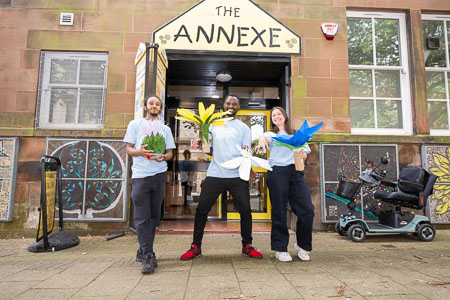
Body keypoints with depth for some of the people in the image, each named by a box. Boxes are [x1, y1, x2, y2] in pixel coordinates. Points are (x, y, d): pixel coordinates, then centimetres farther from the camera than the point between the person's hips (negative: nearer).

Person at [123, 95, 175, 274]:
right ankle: (148, 257, -5)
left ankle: (143, 251, 22)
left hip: (159, 175, 3)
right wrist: (139, 152, -16)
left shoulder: (165, 129, 18)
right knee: (142, 218, -8)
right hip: (140, 175, -3)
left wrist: (164, 157, -10)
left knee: (154, 216, 7)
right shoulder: (135, 124, 12)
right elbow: (128, 149, 6)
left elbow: (170, 152, 14)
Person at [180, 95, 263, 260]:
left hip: (237, 175, 0)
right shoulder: (214, 124, 16)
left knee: (245, 210, 0)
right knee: (201, 209, -1)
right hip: (215, 174, 1)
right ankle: (196, 247, 13)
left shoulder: (243, 127, 13)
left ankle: (247, 246, 18)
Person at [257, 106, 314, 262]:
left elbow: (303, 156, 21)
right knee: (279, 211, -2)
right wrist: (262, 141, -34)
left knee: (307, 209, -7)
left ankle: (303, 245, 14)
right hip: (277, 172, -2)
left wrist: (303, 155, -3)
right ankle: (280, 249, 11)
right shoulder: (271, 134, 16)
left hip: (296, 172, 3)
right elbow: (264, 138, -9)